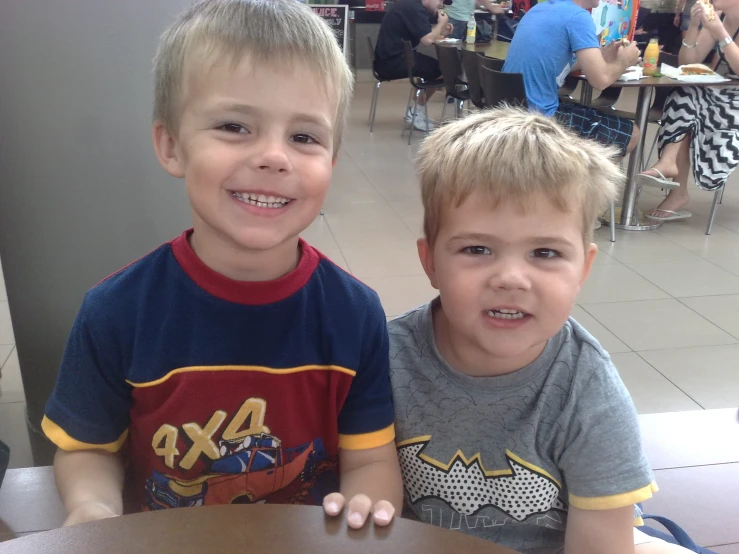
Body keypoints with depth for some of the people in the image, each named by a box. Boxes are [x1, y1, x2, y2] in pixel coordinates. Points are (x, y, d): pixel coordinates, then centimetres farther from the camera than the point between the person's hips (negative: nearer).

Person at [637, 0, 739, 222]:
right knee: (684, 99, -25)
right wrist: (694, 26, -10)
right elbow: (687, 62, 3)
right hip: (716, 94, 6)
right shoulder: (718, 18, 9)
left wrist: (721, 34, -26)